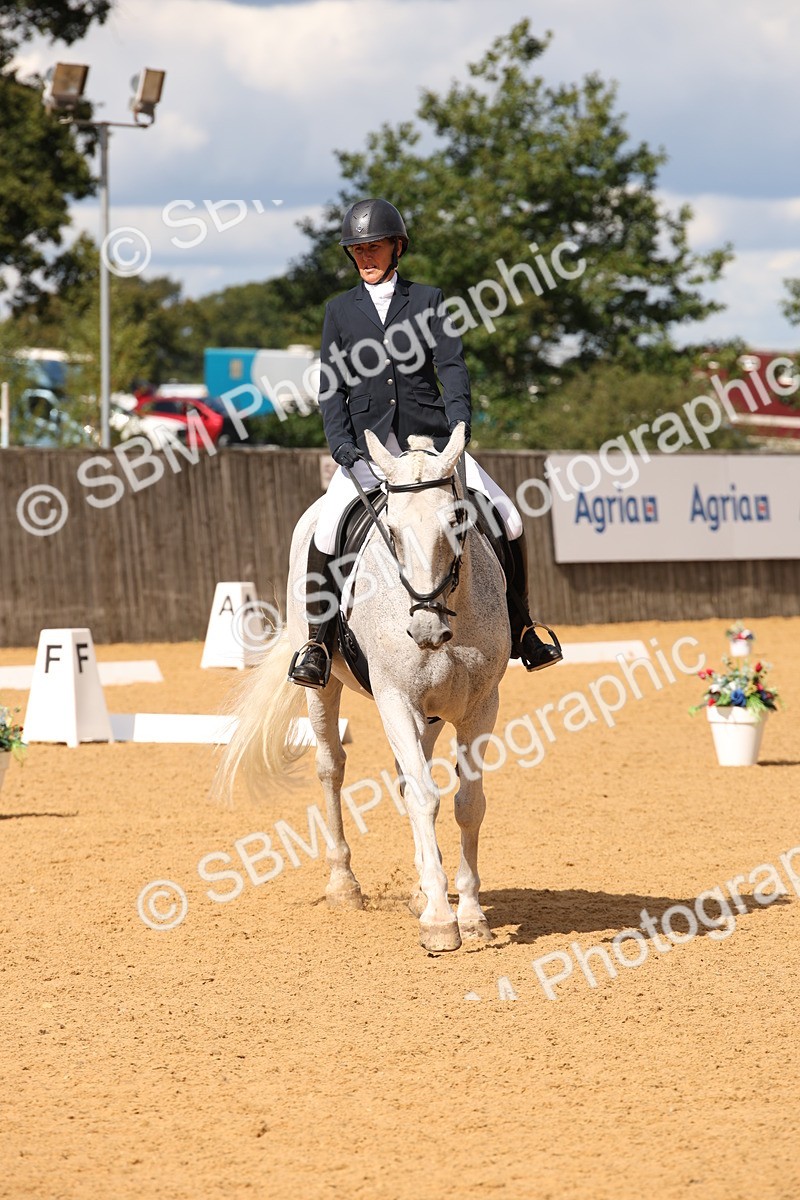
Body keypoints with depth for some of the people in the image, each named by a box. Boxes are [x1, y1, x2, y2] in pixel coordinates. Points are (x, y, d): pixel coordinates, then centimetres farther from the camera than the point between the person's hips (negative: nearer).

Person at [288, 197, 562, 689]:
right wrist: (344, 448, -8)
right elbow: (332, 388, 7)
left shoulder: (428, 300, 9)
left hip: (429, 437, 0)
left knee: (507, 519, -10)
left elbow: (452, 368, 1)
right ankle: (318, 642, -11)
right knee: (327, 530, -24)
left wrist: (459, 427, -16)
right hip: (366, 445, 0)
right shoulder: (340, 311, 12)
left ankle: (520, 630, 7)